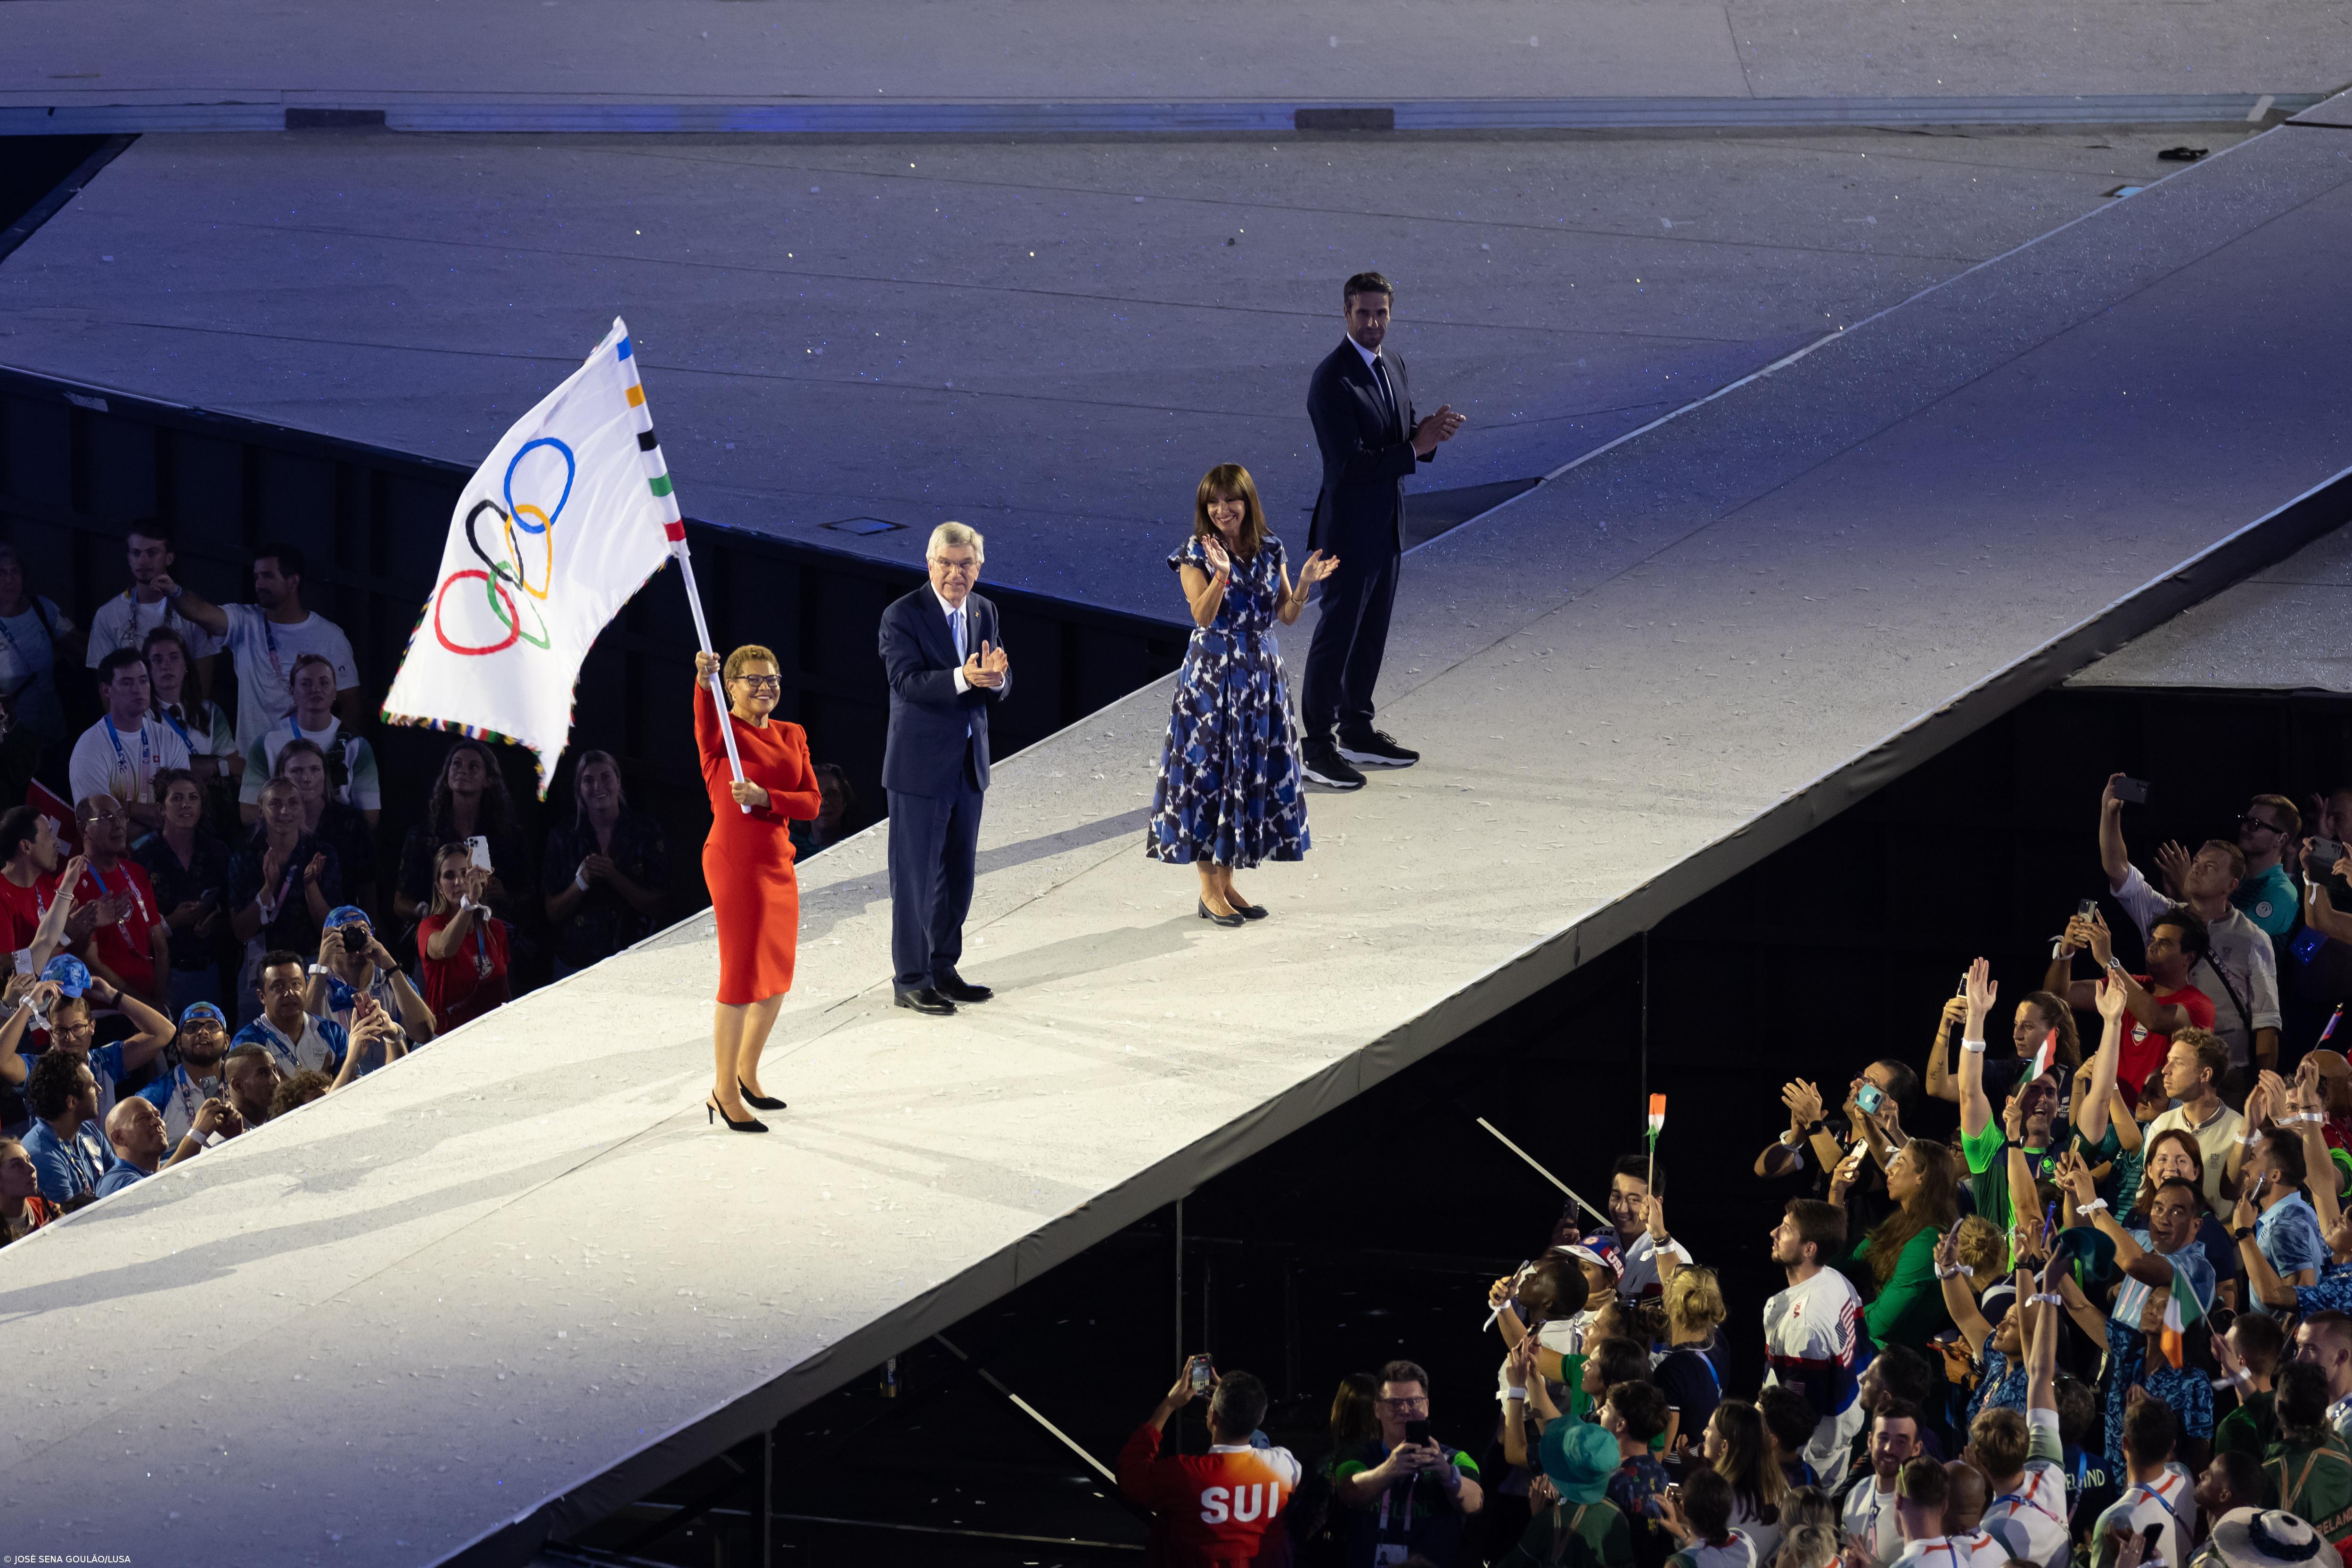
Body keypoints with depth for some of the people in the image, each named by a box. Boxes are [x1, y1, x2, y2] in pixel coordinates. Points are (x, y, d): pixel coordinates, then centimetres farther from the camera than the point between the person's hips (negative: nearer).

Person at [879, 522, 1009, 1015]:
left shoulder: (983, 612, 8)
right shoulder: (903, 616, -12)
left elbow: (998, 688, 5)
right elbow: (907, 679, -24)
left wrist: (995, 677, -20)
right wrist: (963, 678, -38)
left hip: (968, 765, 7)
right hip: (920, 766, -7)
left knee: (958, 873, 15)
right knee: (916, 876, -1)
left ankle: (943, 969, 27)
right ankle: (910, 979, 7)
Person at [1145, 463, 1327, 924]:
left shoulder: (1269, 551, 6)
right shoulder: (1196, 553, -6)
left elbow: (1287, 615, 6)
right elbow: (1203, 616, -16)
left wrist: (1305, 582, -11)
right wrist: (1221, 574, -30)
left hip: (1261, 671, 5)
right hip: (1212, 672, -5)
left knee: (1251, 772, 7)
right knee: (1208, 770, -3)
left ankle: (1227, 881, 17)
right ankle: (1209, 890, 3)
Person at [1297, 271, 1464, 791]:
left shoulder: (1393, 367, 7)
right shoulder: (1331, 381, -20)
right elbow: (1349, 464, -25)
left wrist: (1429, 432, -10)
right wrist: (1414, 448, -25)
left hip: (1387, 526, 8)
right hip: (1350, 528, -8)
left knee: (1372, 632, 17)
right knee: (1338, 633, -2)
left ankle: (1357, 732, 29)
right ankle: (1317, 746, 6)